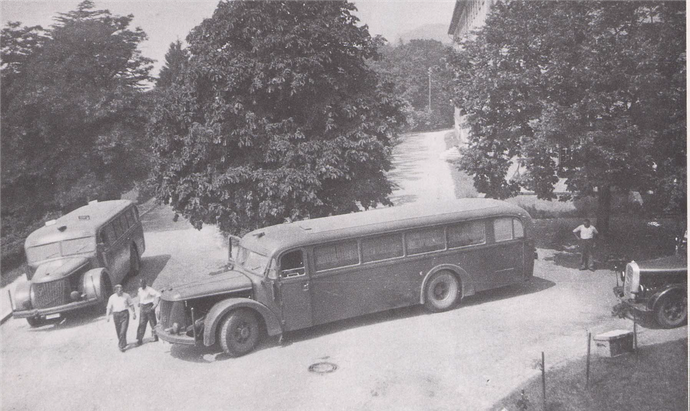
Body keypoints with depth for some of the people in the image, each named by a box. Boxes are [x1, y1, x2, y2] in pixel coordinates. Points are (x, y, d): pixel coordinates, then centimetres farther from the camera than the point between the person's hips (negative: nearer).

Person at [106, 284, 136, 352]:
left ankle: (122, 346, -8)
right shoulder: (112, 297, 4)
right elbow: (109, 307, 8)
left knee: (123, 331, -12)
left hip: (125, 314, -2)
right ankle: (123, 344, 29)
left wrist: (133, 313, 7)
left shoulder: (126, 295, 2)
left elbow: (131, 305, 9)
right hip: (116, 315, 2)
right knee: (118, 331, 9)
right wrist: (108, 316, -1)